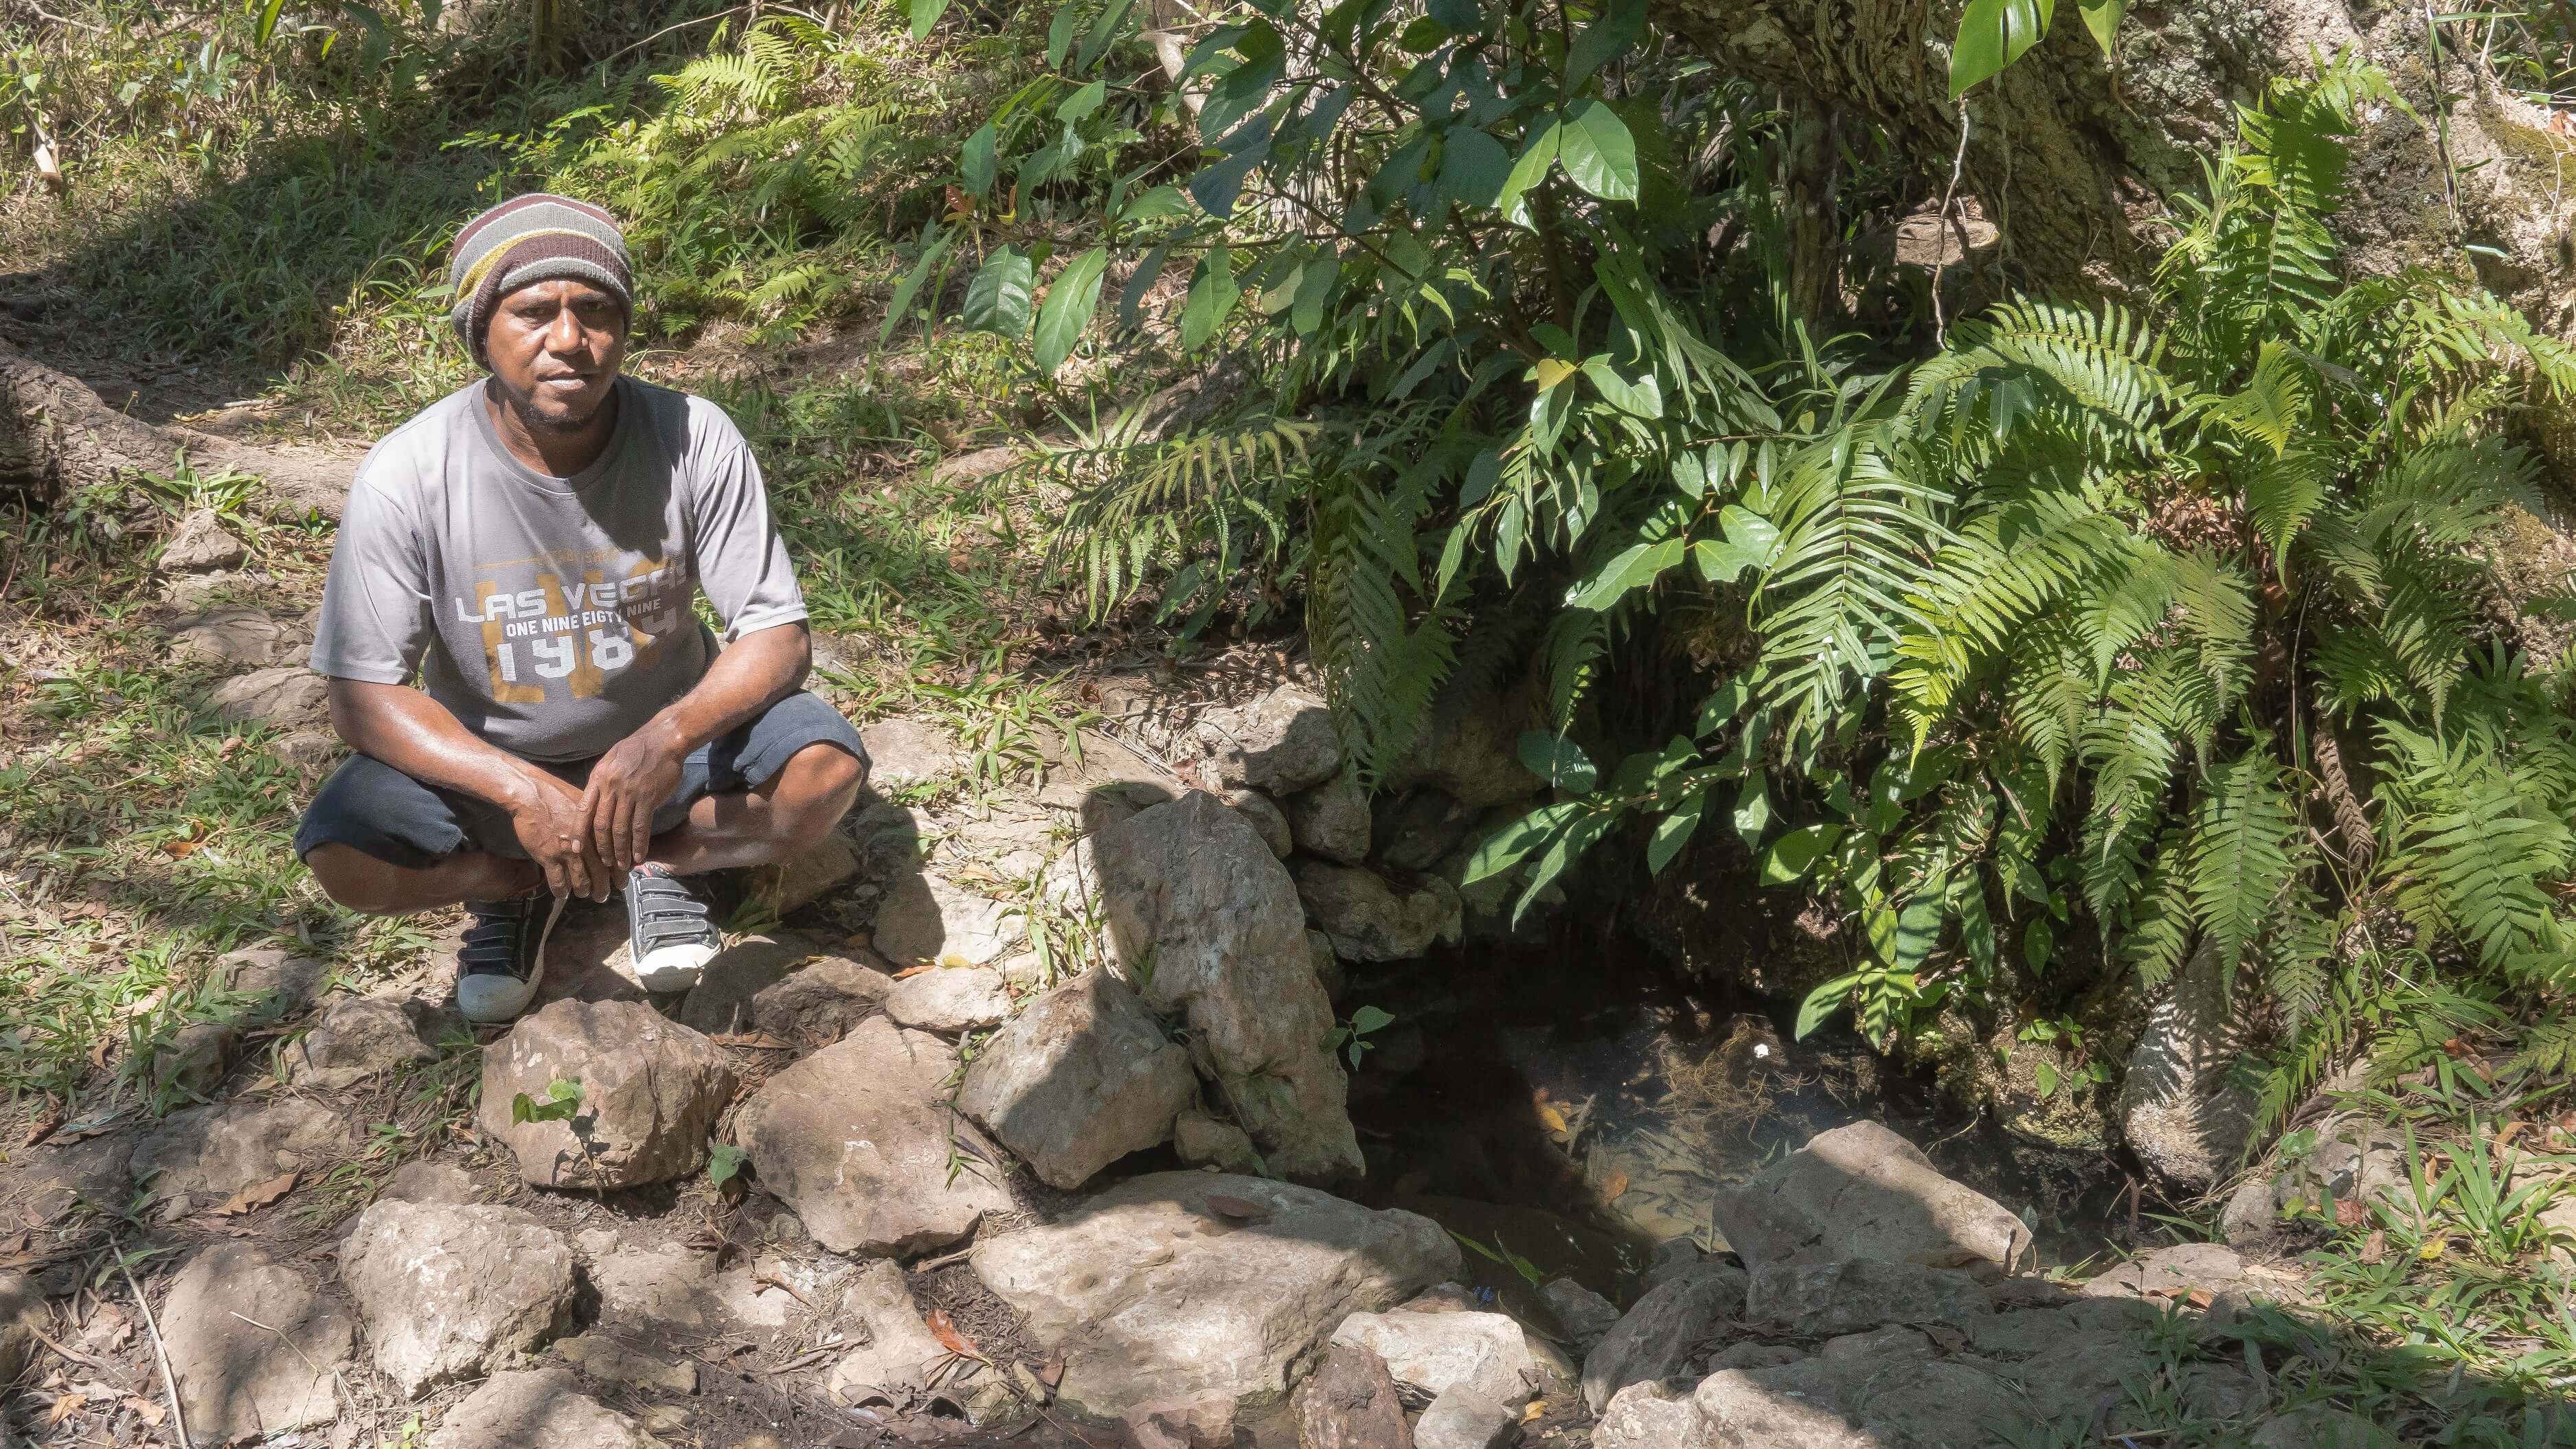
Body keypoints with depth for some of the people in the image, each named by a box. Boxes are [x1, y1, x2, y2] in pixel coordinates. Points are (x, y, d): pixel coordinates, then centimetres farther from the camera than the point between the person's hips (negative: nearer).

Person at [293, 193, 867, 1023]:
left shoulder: (696, 441, -18)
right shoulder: (407, 477, -20)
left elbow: (777, 636, -15)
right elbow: (362, 696, -18)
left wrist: (668, 738, -36)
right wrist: (522, 791, -33)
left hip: (661, 746, 0)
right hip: (487, 767, 0)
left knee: (826, 769, -27)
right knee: (342, 853, -28)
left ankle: (662, 862, 4)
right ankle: (516, 885, 6)